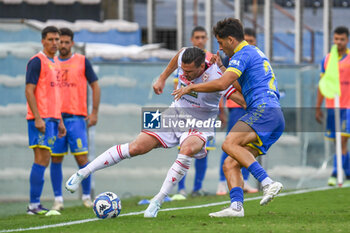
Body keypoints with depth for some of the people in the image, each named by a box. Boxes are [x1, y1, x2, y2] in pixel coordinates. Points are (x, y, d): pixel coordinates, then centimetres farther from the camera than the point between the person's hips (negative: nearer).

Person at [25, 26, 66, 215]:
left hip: (52, 119, 9)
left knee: (44, 160, 8)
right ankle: (34, 205, -11)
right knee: (42, 159, -12)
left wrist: (59, 120, 21)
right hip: (40, 119, -9)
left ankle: (36, 204, 10)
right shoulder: (37, 61, -8)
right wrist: (38, 118, -20)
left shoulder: (54, 64, 19)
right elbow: (29, 91, -13)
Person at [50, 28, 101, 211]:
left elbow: (95, 87, 6)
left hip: (76, 117, -2)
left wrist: (94, 113, -1)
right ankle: (58, 199, 7)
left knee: (82, 158, -6)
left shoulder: (82, 61, 4)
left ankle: (86, 196, 7)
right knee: (55, 159, 1)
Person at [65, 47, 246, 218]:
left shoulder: (214, 78, -29)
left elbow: (243, 100, -32)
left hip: (199, 126, -4)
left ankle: (157, 201, -27)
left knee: (187, 149, -38)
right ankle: (82, 173, -1)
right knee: (136, 147, -10)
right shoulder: (184, 58, -13)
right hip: (175, 116, 4)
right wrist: (162, 78, 20)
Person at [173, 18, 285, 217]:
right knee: (230, 165, 2)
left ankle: (268, 182, -35)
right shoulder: (256, 53, 30)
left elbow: (222, 84, -14)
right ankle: (237, 206, -15)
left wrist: (192, 87, -1)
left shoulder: (243, 53, -1)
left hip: (265, 110, -10)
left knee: (229, 143, -28)